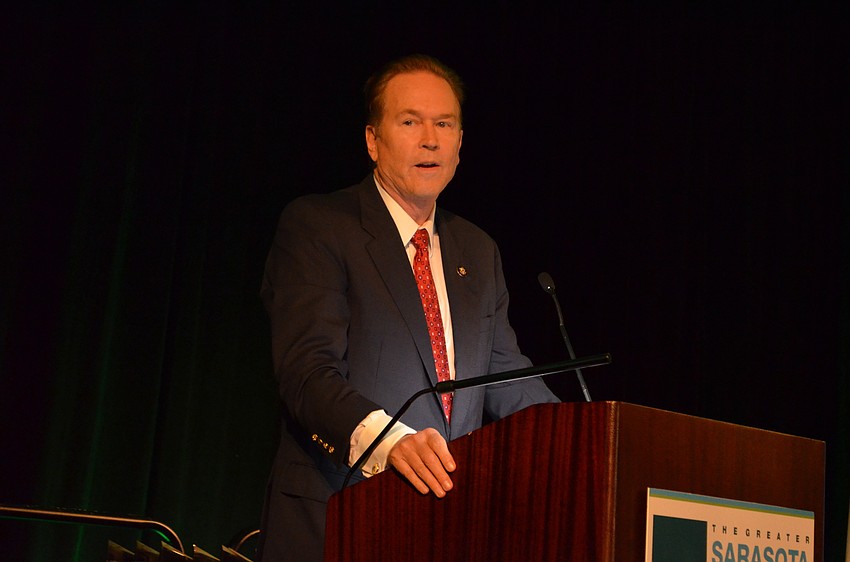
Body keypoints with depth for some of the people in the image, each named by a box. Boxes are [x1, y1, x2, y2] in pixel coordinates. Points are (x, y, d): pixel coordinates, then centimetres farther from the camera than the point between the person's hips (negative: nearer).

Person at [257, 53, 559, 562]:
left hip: (453, 517, 5)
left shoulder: (479, 252, 16)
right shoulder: (314, 226, -4)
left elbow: (507, 378, 15)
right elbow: (307, 370, -16)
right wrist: (386, 439, -33)